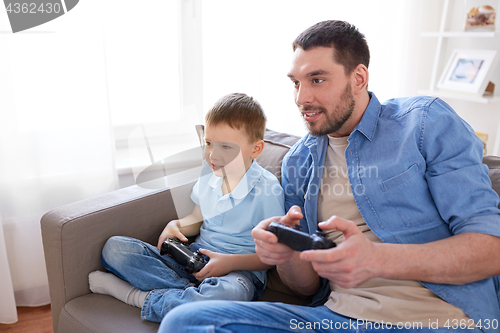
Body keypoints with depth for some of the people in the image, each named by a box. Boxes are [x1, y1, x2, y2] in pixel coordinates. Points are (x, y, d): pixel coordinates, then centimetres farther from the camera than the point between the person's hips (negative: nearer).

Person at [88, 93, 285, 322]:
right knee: (114, 247, -9)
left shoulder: (267, 190, -13)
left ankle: (140, 297, -22)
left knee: (230, 293, -45)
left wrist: (231, 262, -20)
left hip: (239, 270, -5)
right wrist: (176, 225, -1)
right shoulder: (209, 175, 5)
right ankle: (196, 294, -20)